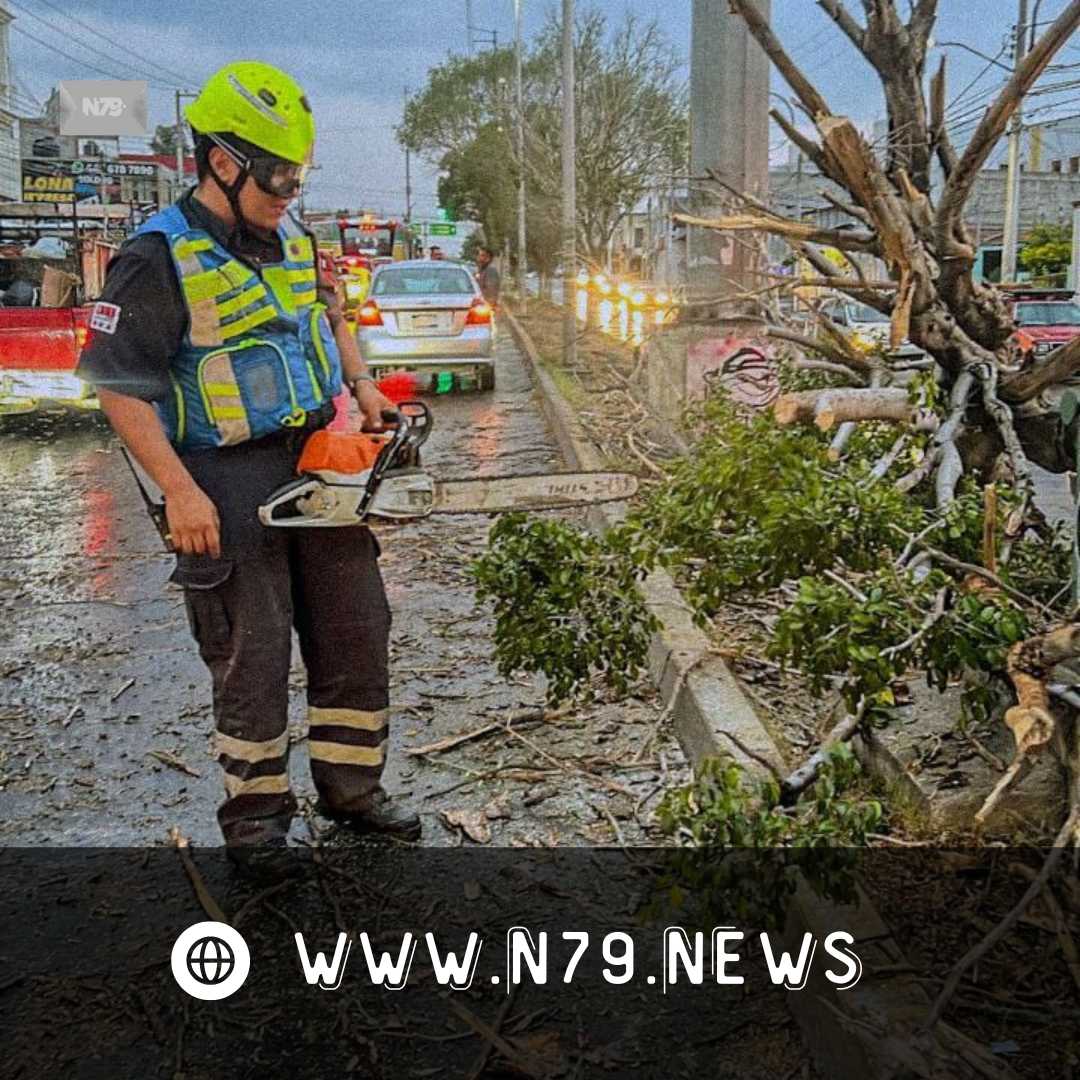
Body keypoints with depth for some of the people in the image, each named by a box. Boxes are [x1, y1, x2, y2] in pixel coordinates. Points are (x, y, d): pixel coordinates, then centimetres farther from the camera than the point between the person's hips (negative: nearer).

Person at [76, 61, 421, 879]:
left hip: (319, 460, 7)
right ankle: (255, 813, 19)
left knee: (357, 631, 10)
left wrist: (361, 384, 12)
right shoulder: (159, 260, -15)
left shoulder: (291, 238, 7)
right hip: (229, 486, -7)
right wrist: (179, 493, -21)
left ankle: (351, 787, 26)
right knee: (253, 653, 0)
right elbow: (121, 388, -16)